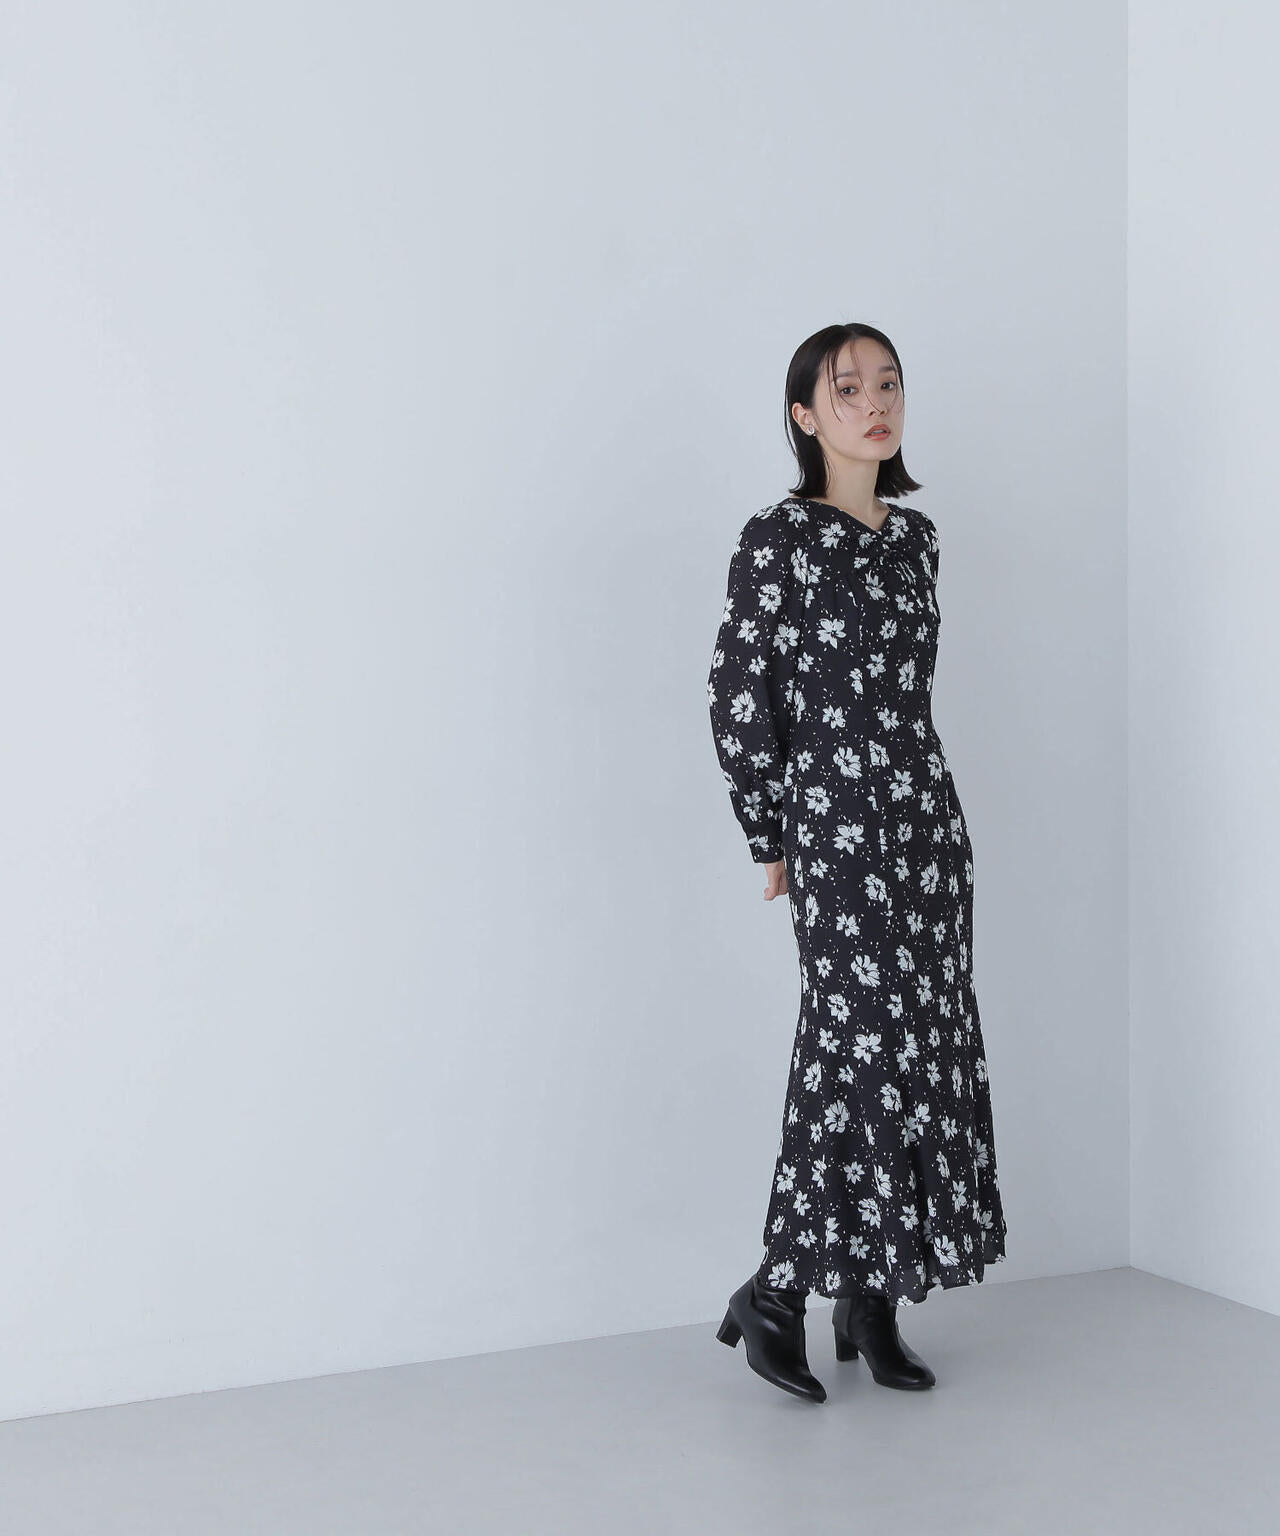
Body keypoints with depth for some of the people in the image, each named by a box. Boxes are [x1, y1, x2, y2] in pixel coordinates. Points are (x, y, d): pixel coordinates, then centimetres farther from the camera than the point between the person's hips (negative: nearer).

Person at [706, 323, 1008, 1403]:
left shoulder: (914, 536, 12)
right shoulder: (779, 539, -8)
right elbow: (740, 699, -7)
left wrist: (907, 792, 17)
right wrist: (773, 841, -2)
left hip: (928, 816, 7)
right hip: (837, 825, -7)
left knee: (925, 1053, 7)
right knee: (865, 1050, -7)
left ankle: (873, 1299, 16)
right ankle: (776, 1293, 7)